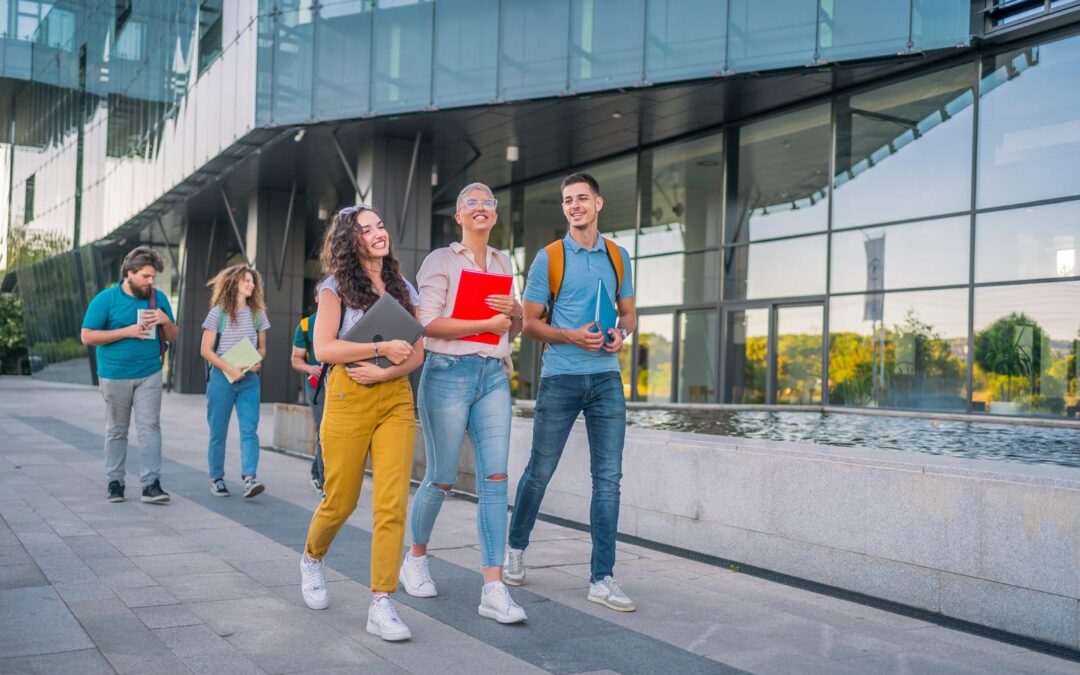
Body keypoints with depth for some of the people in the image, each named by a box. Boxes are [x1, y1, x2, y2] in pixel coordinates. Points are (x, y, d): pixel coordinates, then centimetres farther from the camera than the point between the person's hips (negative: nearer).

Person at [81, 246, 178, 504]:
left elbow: (173, 336, 13)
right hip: (115, 376, -2)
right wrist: (127, 331, -16)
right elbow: (87, 337, -8)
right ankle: (114, 482, 19)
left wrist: (166, 321, -10)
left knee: (150, 427, -5)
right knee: (116, 431, 9)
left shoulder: (159, 298, 6)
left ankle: (151, 484, -5)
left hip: (149, 375, 2)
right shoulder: (106, 299, -5)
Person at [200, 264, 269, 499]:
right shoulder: (218, 312, -3)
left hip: (249, 379, 3)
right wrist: (230, 369, -14)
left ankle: (249, 478, -16)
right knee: (218, 432, 4)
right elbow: (206, 350, -4)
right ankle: (216, 479, 16)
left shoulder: (258, 314, 8)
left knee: (249, 429, -9)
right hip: (222, 377, -2)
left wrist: (258, 361, -7)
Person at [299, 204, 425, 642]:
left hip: (396, 399, 3)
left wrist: (385, 372, -10)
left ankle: (381, 604, -4)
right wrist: (382, 348, -15)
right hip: (348, 399, -2)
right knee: (341, 500, 7)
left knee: (392, 502, -8)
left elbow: (417, 353, 9)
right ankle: (312, 560, 39)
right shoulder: (336, 286, 2)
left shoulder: (403, 289, 12)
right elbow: (323, 348, -8)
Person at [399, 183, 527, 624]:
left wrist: (516, 313, -2)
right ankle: (415, 559, 29)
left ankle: (493, 589, -5)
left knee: (495, 479, -5)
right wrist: (488, 323, -13)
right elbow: (429, 323, -10)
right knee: (441, 479, 4)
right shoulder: (441, 260, 1)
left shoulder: (502, 263, 17)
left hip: (494, 376, 4)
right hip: (449, 373, -4)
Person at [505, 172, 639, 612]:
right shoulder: (549, 258, 0)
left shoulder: (618, 257, 11)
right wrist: (571, 336, -17)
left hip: (606, 378, 3)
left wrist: (621, 333, -5)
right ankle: (516, 547, 30)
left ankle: (602, 578, 6)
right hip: (560, 377, -3)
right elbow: (530, 323, 0)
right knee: (540, 471, 6)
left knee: (608, 477, 0)